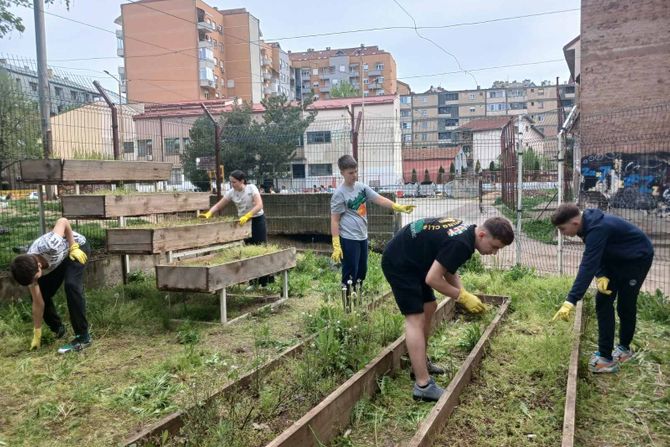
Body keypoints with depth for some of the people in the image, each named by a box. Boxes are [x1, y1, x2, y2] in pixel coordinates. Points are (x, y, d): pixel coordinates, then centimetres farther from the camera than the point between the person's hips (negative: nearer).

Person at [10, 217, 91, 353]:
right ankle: (58, 329, 23)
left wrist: (73, 247, -25)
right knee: (43, 294, -3)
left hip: (77, 246, -5)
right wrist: (37, 334, -6)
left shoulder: (49, 246, -43)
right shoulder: (29, 269, -22)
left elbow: (63, 221, -26)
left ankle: (83, 336, -20)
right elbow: (38, 303, -11)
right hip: (59, 259, 6)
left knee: (71, 286, -26)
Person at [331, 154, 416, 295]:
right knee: (350, 275, -1)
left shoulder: (362, 187, 5)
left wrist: (398, 207, -15)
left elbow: (379, 199, 1)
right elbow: (334, 220, -12)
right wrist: (336, 245, -16)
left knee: (362, 272, 18)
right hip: (348, 239, -7)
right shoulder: (339, 194, -13)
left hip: (362, 237, 7)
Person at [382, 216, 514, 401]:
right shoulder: (460, 243, -27)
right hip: (398, 263, -11)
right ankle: (423, 385, -13)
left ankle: (421, 363, 29)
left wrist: (463, 294, -2)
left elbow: (449, 270, 12)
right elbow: (432, 279, -24)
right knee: (415, 318, -13)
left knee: (429, 308, 16)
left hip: (411, 260, 11)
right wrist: (463, 297, -14)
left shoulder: (465, 233, 4)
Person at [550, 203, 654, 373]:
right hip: (617, 258, 9)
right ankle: (606, 355, 5)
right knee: (603, 301, 2)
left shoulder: (598, 228, -36)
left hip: (638, 258, -8)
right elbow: (595, 257, 1)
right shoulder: (589, 224, -8)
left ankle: (624, 348, 24)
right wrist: (601, 275, -20)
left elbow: (587, 266, -41)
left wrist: (570, 301, -43)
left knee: (625, 306, 0)